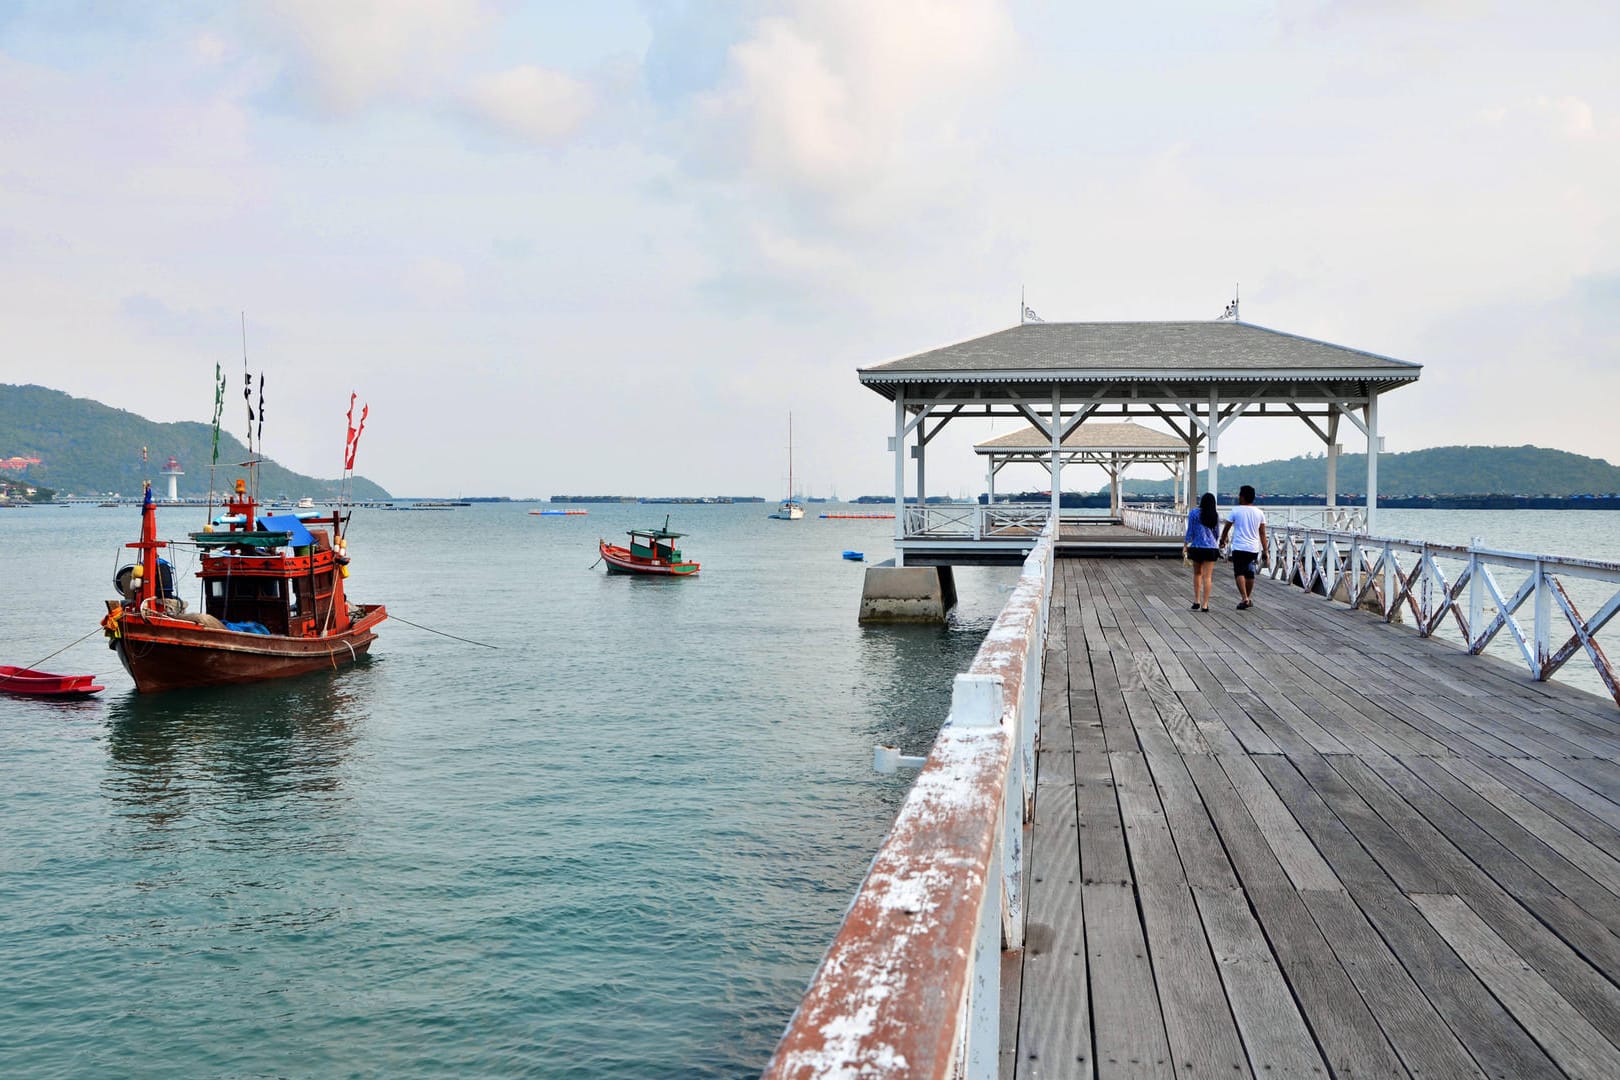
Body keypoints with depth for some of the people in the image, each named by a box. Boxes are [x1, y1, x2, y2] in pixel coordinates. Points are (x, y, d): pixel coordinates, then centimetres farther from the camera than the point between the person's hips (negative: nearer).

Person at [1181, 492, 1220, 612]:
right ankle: (1205, 605, -1)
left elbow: (1190, 531, -5)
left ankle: (1196, 601, 14)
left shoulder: (1194, 512, -5)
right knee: (1207, 576, 1)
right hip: (1211, 548, 1)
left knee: (1197, 574, 17)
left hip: (1197, 547, -1)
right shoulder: (1216, 515, 3)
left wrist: (1185, 546, 2)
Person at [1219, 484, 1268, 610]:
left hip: (1239, 547, -4)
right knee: (1250, 573, 17)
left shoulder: (1236, 511, -5)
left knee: (1239, 573, -4)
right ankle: (1249, 598, 27)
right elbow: (1262, 533, 7)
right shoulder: (1259, 512, 5)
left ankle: (1244, 598, -19)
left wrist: (1222, 541, 20)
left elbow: (1227, 528, 3)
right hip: (1254, 548, 5)